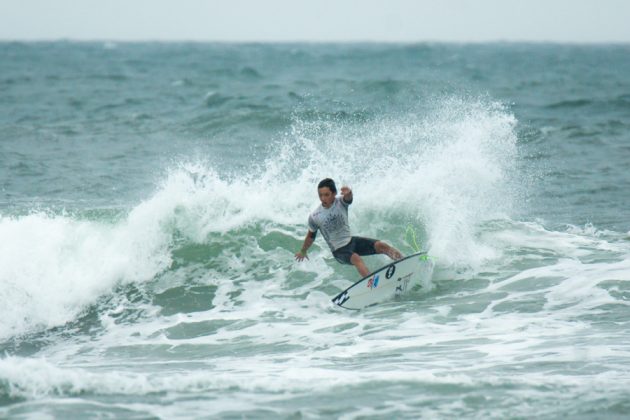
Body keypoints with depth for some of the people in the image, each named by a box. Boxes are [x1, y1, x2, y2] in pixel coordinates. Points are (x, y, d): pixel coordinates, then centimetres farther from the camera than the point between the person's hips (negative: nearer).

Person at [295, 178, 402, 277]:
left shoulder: (341, 202, -11)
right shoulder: (314, 217, -12)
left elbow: (348, 199, -37)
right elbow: (311, 236, 6)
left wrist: (348, 194, -63)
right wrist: (303, 251, 22)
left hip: (351, 240, 4)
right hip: (339, 251, -4)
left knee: (381, 246, -18)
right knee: (356, 258, -36)